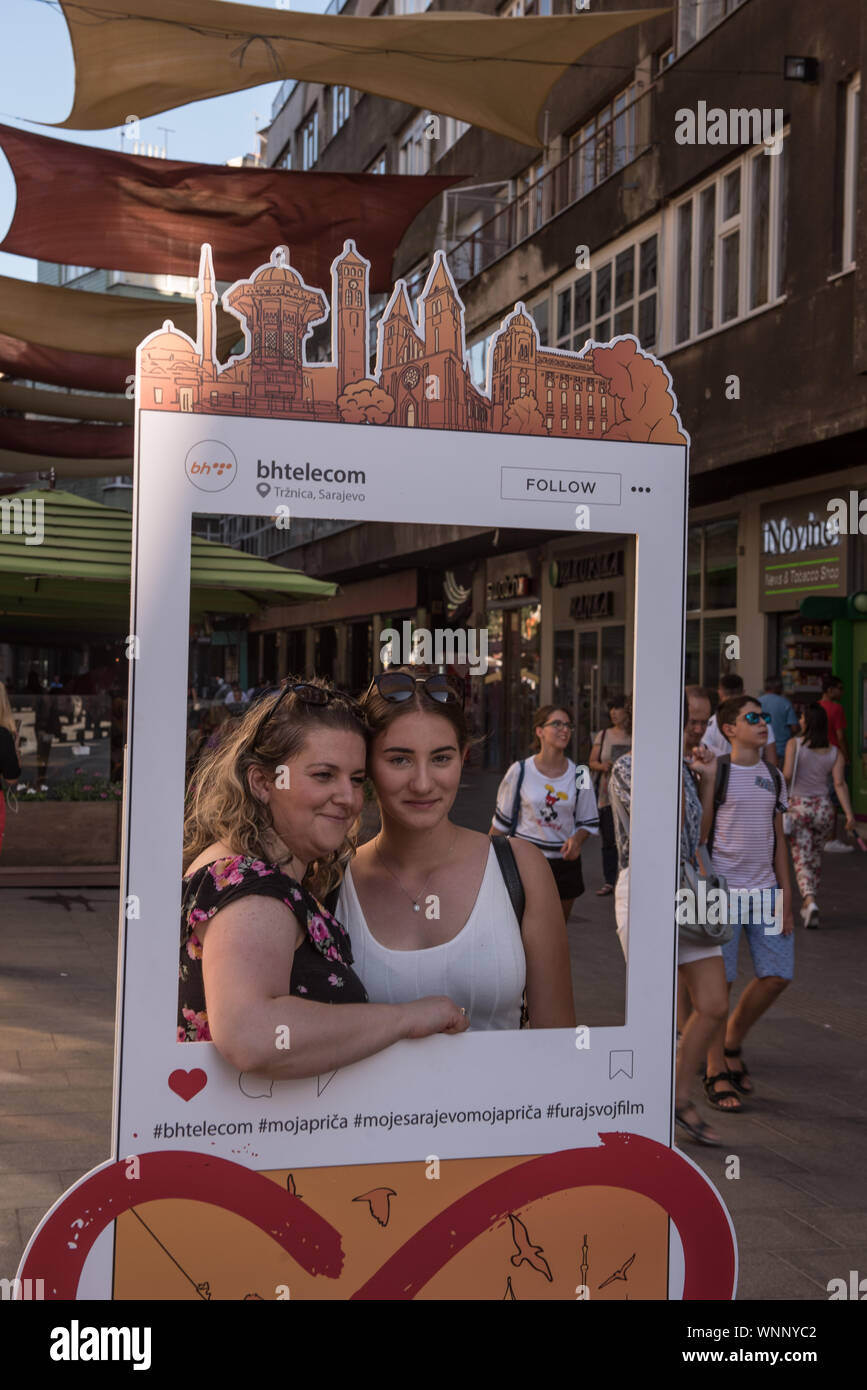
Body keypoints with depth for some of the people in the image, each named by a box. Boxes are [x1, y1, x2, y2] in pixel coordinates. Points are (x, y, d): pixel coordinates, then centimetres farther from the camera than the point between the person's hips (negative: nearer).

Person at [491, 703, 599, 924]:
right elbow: (501, 821, 4)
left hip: (564, 861, 3)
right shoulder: (521, 771, -5)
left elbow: (589, 822, 8)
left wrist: (577, 840, -13)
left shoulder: (579, 775, 1)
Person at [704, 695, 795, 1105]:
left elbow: (778, 839, 15)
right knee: (720, 981, -3)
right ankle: (716, 1073, 9)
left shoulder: (773, 777, 12)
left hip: (765, 889, 6)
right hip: (723, 888, -6)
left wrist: (785, 896, 9)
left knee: (777, 975, 2)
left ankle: (732, 1044, 24)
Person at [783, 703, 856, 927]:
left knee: (802, 860, -2)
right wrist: (849, 813, -13)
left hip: (799, 807, -3)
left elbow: (786, 775, -16)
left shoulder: (795, 744, -7)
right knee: (815, 856, 21)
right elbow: (839, 783, -9)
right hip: (824, 808, 3)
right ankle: (808, 906, 29)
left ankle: (810, 901, -26)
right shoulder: (835, 752, 1)